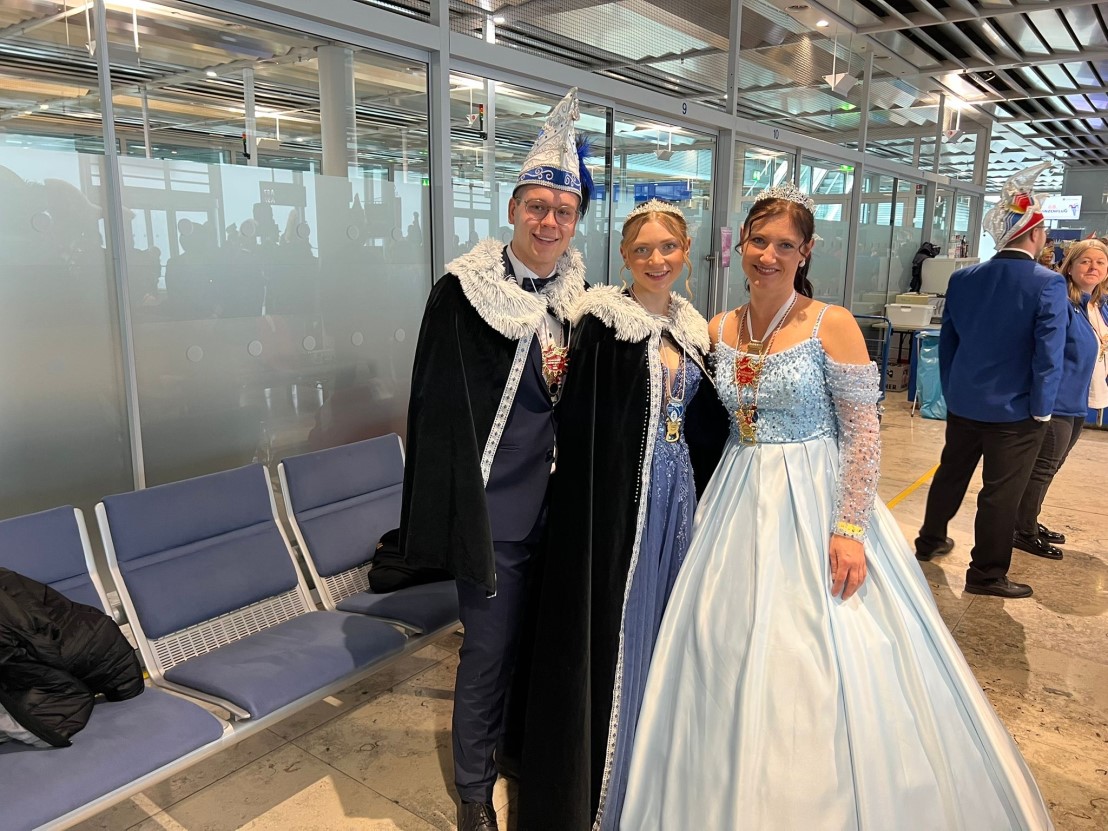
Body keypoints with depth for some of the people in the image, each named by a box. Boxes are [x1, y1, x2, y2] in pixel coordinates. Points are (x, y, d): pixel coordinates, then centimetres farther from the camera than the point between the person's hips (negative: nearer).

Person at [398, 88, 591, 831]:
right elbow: (436, 407, -11)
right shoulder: (464, 292, -11)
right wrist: (448, 511, -13)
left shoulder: (580, 293, 4)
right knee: (489, 648, 8)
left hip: (562, 497, 5)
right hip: (496, 504, -5)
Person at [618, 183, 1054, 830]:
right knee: (732, 653, 13)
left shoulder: (832, 325, -10)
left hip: (815, 505, -5)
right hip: (740, 506, 5)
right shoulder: (720, 330, 5)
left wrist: (850, 528, -18)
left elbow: (863, 433, -11)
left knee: (818, 664, 1)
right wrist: (713, 504, 9)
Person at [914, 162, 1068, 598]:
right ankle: (986, 574, 15)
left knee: (951, 473, 21)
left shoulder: (963, 278, 0)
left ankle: (930, 541, 37)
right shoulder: (1047, 284, -16)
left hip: (963, 402, 5)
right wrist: (1042, 410, -7)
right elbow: (1049, 353, -17)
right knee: (1002, 492, 5)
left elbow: (946, 340, 6)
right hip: (1015, 410, -5)